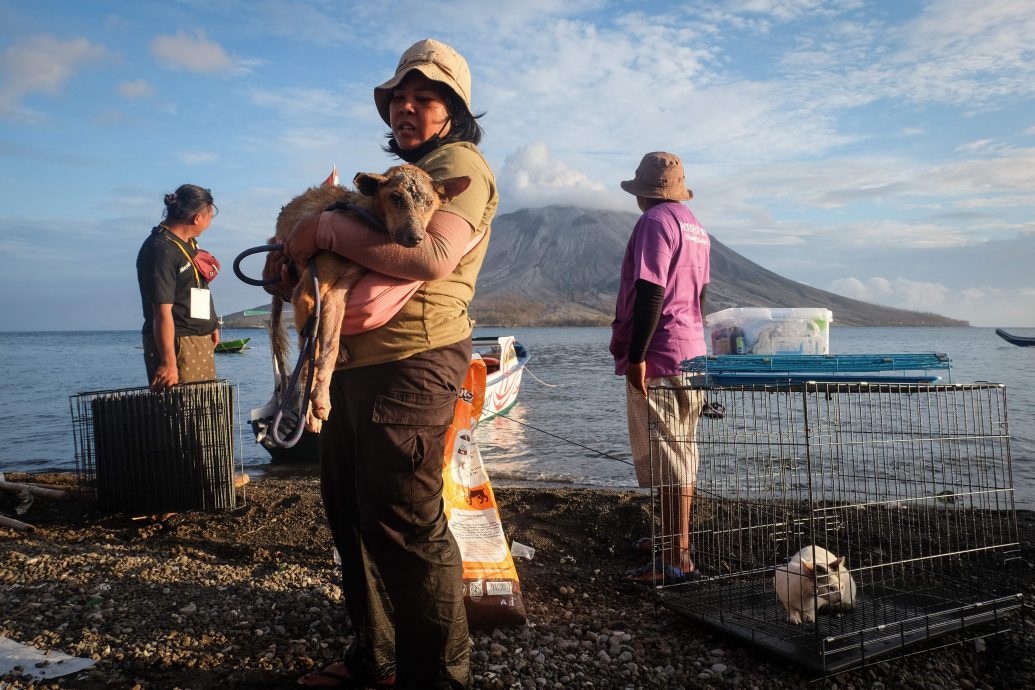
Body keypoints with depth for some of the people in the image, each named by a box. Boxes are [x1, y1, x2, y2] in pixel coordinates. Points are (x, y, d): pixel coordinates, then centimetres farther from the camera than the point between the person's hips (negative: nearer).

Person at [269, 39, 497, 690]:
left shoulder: (460, 164, -6)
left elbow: (433, 258, -25)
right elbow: (366, 255, 28)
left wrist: (328, 227, -17)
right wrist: (296, 256, 9)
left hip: (410, 364, -10)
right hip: (355, 365, 10)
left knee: (405, 527, -5)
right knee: (352, 514, 16)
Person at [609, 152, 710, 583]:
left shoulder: (655, 221, -11)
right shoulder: (694, 225, 18)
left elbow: (651, 291, -21)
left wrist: (636, 354, -21)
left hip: (659, 357, -10)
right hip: (692, 352, 10)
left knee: (666, 457, -7)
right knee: (680, 452, 17)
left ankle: (677, 558, -3)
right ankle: (675, 539, 29)